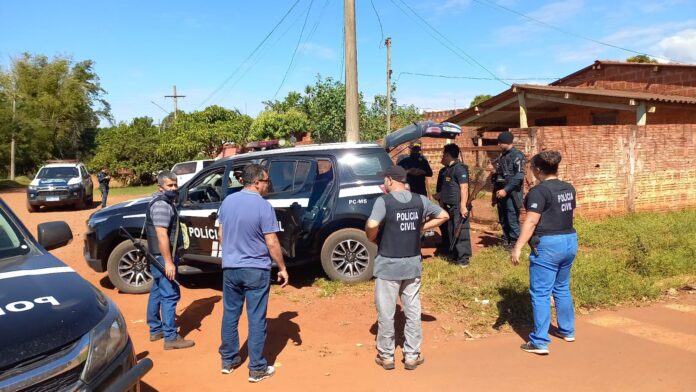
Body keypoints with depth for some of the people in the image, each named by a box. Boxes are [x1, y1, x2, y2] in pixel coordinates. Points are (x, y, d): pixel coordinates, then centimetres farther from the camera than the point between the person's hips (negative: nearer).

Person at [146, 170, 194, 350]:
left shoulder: (162, 202, 16)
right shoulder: (161, 205, -18)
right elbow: (162, 235, -25)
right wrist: (168, 261, -27)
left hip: (158, 256, 11)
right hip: (163, 257, -11)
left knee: (157, 293, 17)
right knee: (170, 295, -7)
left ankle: (155, 330, 28)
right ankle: (171, 338, -3)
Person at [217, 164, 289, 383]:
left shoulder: (227, 202, 3)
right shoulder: (264, 206, -16)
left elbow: (221, 235, 12)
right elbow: (272, 243, -15)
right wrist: (282, 268, -4)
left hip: (230, 268, 6)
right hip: (256, 270, -5)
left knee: (230, 315, 16)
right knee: (256, 319, 3)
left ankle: (228, 360, 28)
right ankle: (256, 369, 10)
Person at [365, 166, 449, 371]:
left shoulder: (384, 201, -14)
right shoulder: (420, 200, 2)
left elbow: (371, 226, -28)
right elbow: (443, 215, 11)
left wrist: (373, 238, -7)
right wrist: (420, 228, 11)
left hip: (388, 265, -4)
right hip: (412, 264, 4)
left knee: (386, 313, 9)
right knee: (413, 311, 14)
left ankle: (386, 356, 21)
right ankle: (412, 355, 23)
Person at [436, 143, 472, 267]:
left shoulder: (459, 168, -14)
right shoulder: (446, 169, 16)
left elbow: (464, 188, -20)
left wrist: (463, 206, -25)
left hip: (458, 207, -10)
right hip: (449, 206, 10)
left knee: (460, 232, -8)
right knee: (451, 232, 15)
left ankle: (463, 259, -4)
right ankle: (454, 255, 25)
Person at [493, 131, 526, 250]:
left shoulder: (517, 155, -10)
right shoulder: (502, 156, 15)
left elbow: (519, 177, -18)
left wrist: (506, 190, -20)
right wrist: (497, 189, 10)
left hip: (511, 193, -8)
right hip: (501, 192, 8)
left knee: (512, 219, -5)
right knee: (502, 220, 12)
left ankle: (514, 243, 4)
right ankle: (505, 241, 23)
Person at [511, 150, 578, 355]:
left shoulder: (539, 191, -15)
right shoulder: (569, 188, 9)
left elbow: (531, 222, -20)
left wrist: (517, 248, -20)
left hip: (548, 245, -8)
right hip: (570, 241, 8)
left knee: (541, 294, -2)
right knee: (562, 289, 22)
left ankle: (539, 342, 0)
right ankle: (568, 331, 35)